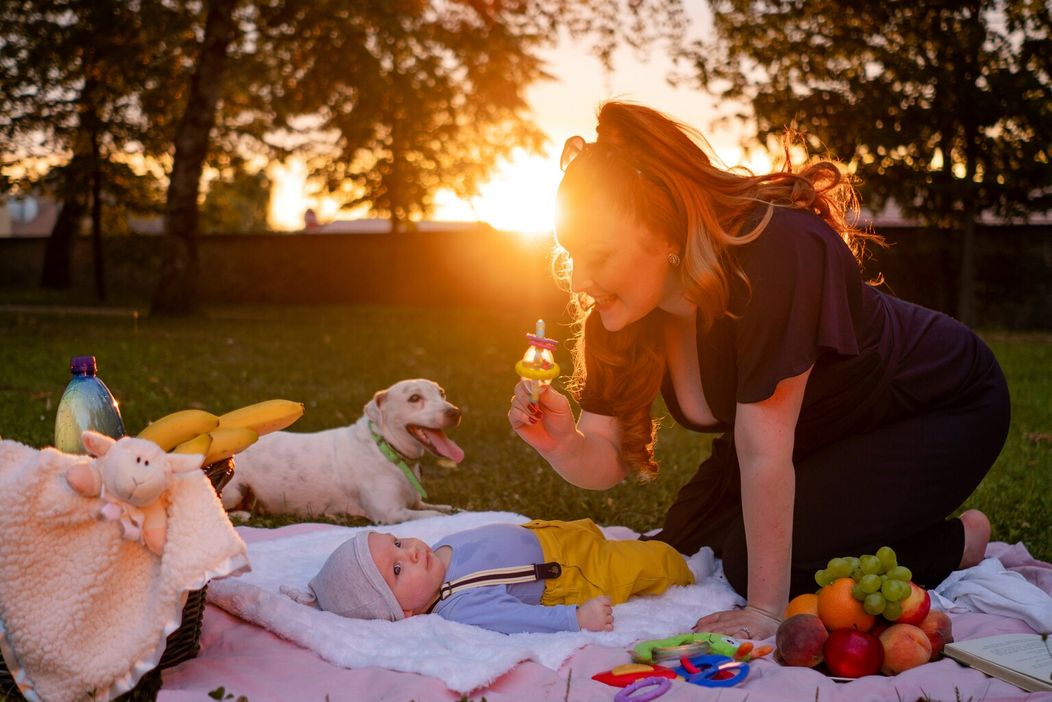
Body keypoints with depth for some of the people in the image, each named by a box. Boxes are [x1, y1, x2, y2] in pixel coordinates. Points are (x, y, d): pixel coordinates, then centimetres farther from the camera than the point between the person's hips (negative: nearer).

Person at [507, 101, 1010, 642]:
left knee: (751, 561, -19)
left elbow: (761, 446, -38)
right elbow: (606, 462, -12)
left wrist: (764, 610, -33)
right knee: (684, 548, 8)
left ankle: (957, 542, 2)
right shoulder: (615, 312, -16)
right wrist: (563, 446, -36)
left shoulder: (774, 252, -39)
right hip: (821, 432, 8)